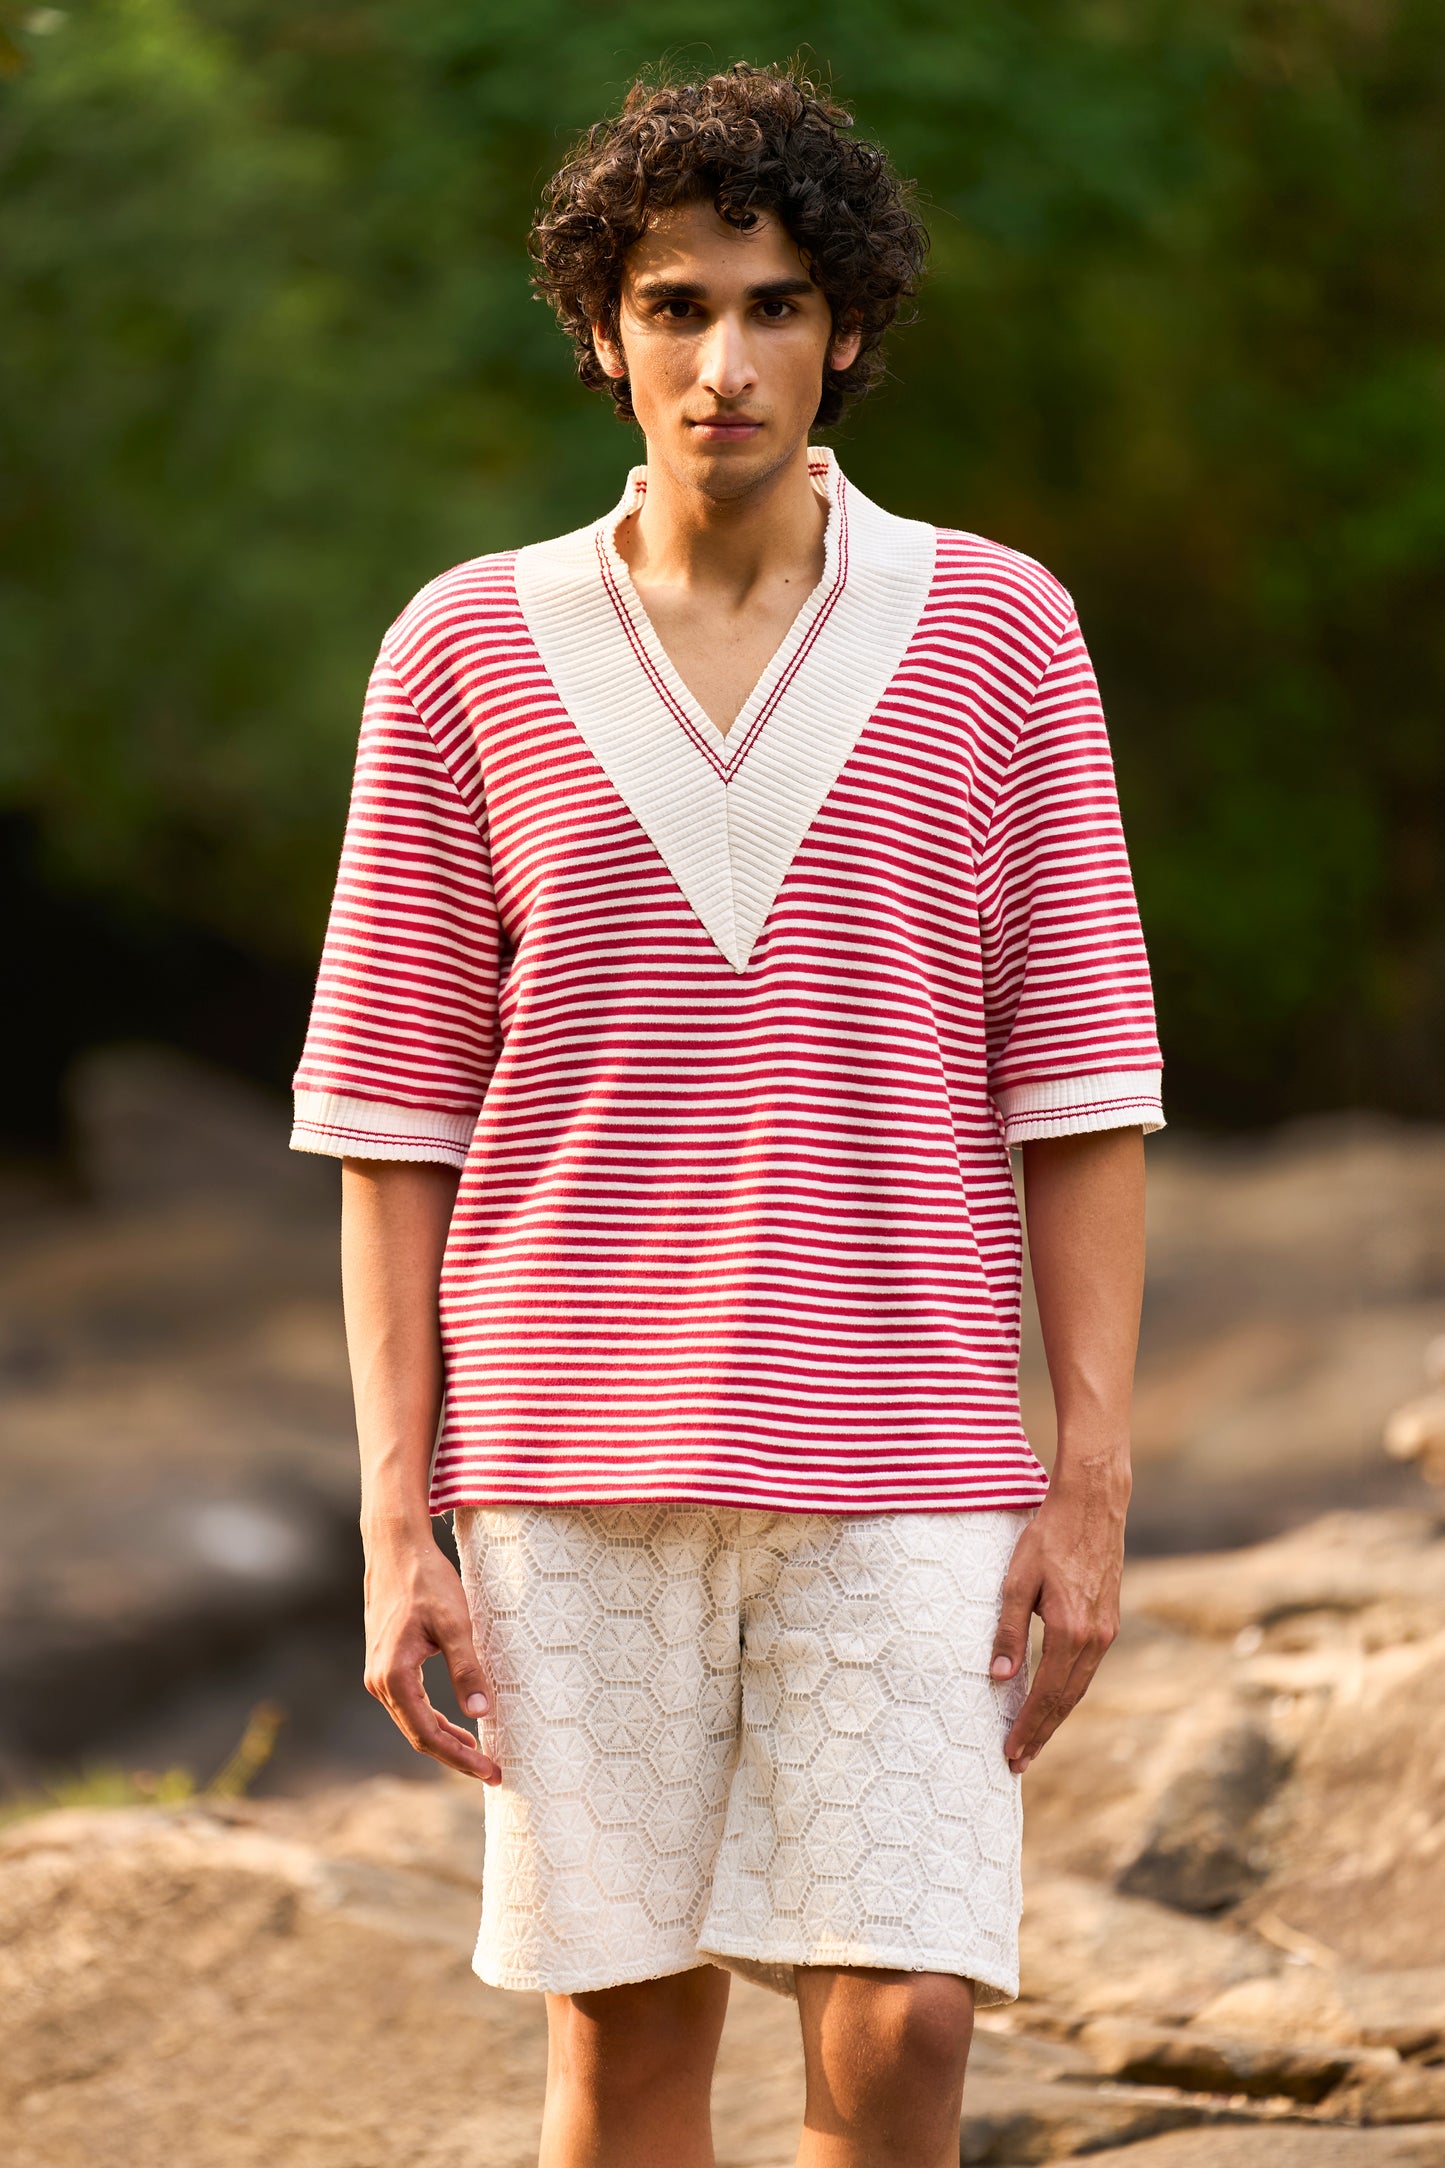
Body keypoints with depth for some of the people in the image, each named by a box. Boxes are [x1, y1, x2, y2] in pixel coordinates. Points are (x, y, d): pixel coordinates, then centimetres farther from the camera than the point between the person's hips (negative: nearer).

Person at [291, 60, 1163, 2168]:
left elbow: (1082, 1082, 2)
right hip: (574, 1474, 1)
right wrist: (395, 1523, -2)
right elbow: (392, 1116, 3)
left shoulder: (999, 634, 2)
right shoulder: (464, 653, 2)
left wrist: (1094, 1483, -5)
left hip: (898, 1477, 0)